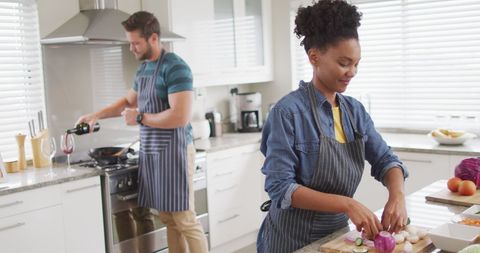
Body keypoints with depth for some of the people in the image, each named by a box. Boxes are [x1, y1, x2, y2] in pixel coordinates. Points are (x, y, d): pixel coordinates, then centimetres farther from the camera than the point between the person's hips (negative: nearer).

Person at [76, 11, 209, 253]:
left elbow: (180, 117, -24)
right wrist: (96, 115, 18)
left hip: (173, 152, -8)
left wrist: (140, 118, -13)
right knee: (168, 219, 13)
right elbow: (128, 101, 29)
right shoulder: (143, 69, 12)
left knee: (185, 221, -3)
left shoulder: (175, 68, -15)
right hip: (151, 153, 8)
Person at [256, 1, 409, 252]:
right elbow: (280, 187, -23)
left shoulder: (355, 109, 1)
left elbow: (384, 159, 2)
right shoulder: (289, 111, -19)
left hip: (337, 233, 6)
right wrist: (346, 204, -32)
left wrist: (397, 196, -19)